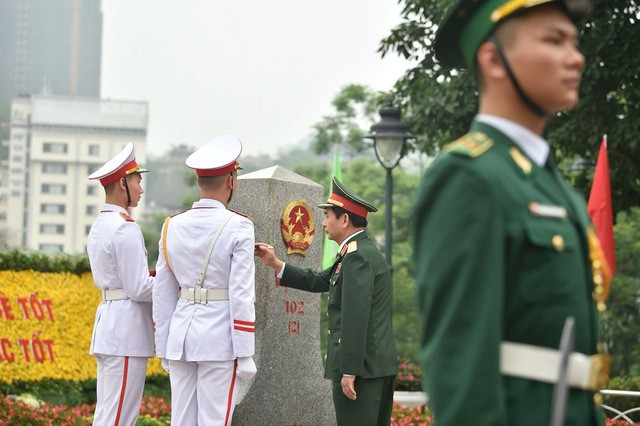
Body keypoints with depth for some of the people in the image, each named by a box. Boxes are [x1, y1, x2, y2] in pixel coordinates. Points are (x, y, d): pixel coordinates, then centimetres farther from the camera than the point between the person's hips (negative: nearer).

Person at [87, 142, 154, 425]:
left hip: (107, 323, 10)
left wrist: (159, 277, 13)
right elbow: (139, 289, -16)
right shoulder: (125, 228, -15)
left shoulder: (99, 226, 15)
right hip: (127, 328, -10)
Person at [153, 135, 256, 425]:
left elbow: (163, 295, 9)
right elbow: (241, 295, -13)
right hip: (219, 336, -5)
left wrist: (165, 350, 16)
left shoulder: (172, 227, 6)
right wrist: (245, 355, -9)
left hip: (180, 333, 5)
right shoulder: (238, 227, -9)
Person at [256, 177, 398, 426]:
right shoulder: (365, 251, 18)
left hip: (362, 366, -10)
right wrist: (275, 264, 19)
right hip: (382, 364, 10)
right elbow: (318, 282, 22)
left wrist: (349, 371, -22)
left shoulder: (357, 256, -14)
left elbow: (356, 317, -21)